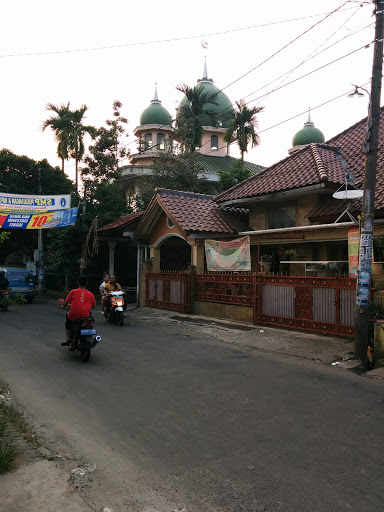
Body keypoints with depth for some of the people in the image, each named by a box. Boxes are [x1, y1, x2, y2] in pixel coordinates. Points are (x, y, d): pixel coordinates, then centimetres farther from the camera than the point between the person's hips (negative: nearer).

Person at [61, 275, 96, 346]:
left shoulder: (73, 292, 0)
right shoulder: (90, 294, 5)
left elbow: (66, 303, 4)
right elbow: (94, 306, 13)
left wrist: (63, 307, 28)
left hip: (74, 316, -1)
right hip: (85, 316, 1)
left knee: (67, 318, 33)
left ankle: (68, 339, 26)